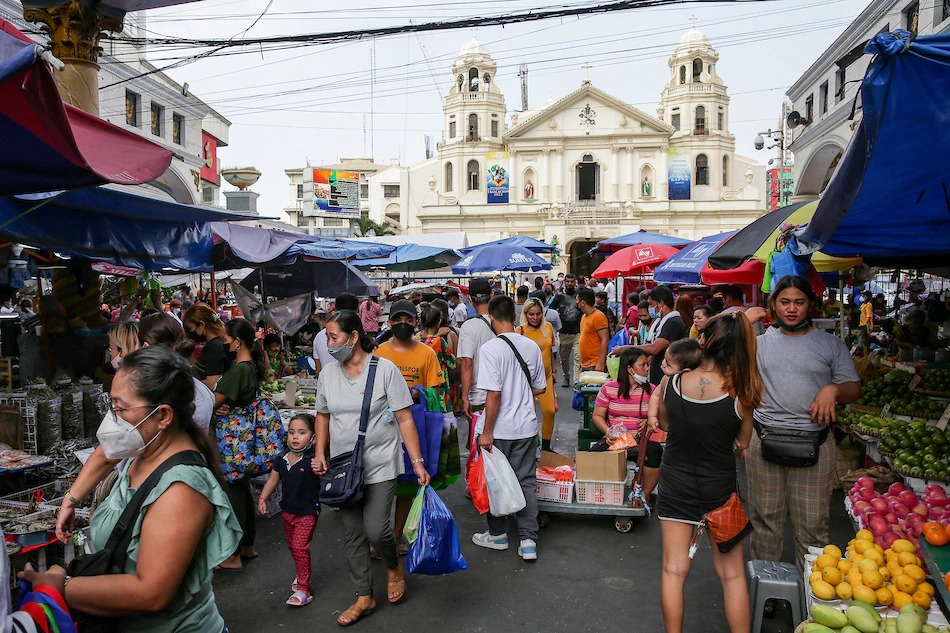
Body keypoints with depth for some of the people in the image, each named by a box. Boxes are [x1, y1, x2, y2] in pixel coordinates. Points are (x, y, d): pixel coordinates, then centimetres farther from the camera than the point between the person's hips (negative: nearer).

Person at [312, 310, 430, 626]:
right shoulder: (327, 374, 2)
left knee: (376, 529, -11)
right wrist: (319, 453, 4)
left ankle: (393, 566, 24)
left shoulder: (384, 369, -11)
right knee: (352, 534, 10)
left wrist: (417, 462, -12)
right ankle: (364, 597, 29)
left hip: (380, 465, -4)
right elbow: (323, 415, 16)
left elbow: (405, 419, -10)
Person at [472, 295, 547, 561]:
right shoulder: (532, 346, 0)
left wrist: (487, 432, -14)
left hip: (499, 429, -4)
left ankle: (498, 534, 28)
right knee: (526, 482, 11)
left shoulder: (491, 348, -17)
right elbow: (540, 388, 9)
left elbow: (494, 393, -20)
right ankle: (528, 541, 11)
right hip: (526, 426, 5)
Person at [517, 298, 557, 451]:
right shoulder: (519, 331, -10)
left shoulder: (548, 327, 3)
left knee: (550, 410, 0)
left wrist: (554, 371, 21)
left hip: (546, 376, 4)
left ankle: (546, 446, 18)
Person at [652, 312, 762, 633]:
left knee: (674, 570, 13)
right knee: (733, 575, 15)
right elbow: (742, 443, -2)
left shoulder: (669, 384, -14)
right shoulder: (739, 393, -18)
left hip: (676, 486, 1)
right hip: (720, 488, -1)